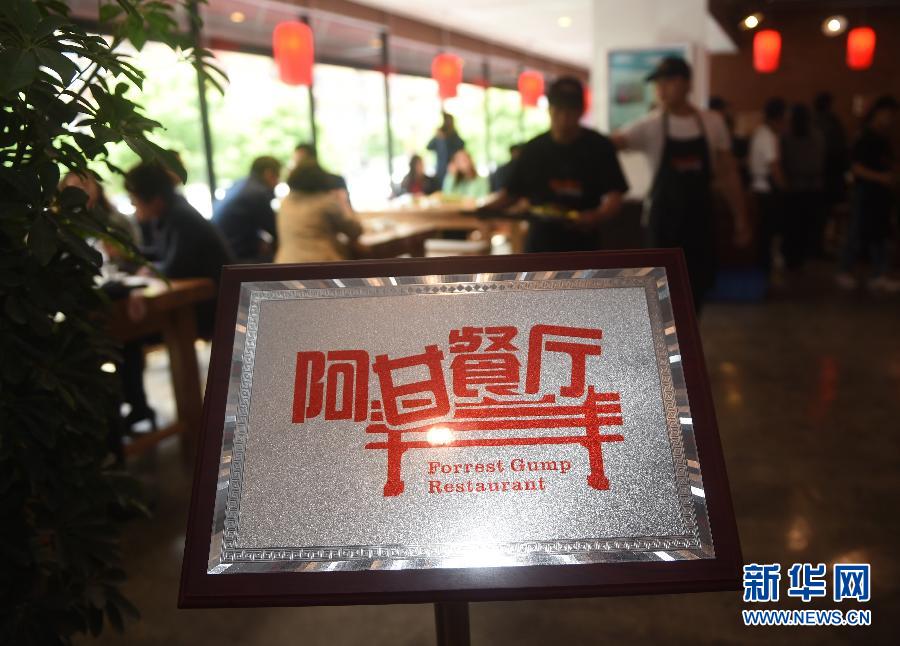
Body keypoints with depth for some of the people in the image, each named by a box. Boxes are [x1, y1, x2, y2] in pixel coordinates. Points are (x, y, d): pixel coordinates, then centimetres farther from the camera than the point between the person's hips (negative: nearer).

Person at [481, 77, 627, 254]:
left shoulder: (598, 147, -3)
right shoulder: (534, 148, 4)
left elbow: (614, 197, -9)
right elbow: (512, 192, 7)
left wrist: (596, 216, -30)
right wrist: (488, 209, -12)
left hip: (582, 246, -2)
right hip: (539, 246, 2)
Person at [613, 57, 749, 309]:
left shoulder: (713, 123, 2)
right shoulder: (649, 126, -7)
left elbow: (727, 174, 7)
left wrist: (740, 217, 7)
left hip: (699, 215, 3)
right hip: (664, 216, -3)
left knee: (700, 280, 12)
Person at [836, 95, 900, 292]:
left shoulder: (884, 139, 14)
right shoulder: (865, 139, -10)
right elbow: (856, 167, -16)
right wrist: (880, 177, -22)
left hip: (881, 193, 8)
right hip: (865, 193, -8)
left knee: (880, 235, 6)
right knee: (858, 234, -1)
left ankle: (879, 276, 9)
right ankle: (845, 272, 12)